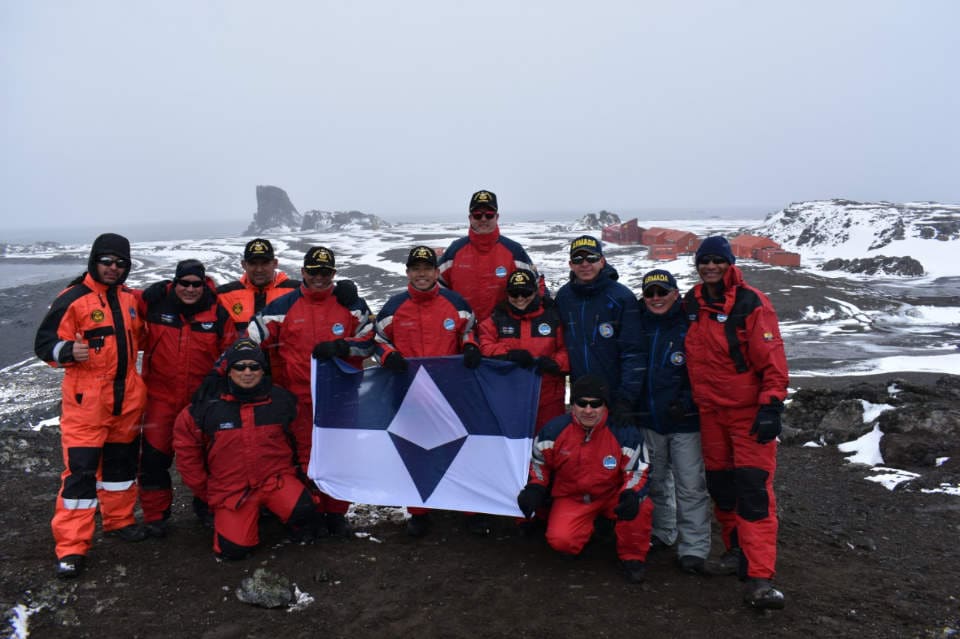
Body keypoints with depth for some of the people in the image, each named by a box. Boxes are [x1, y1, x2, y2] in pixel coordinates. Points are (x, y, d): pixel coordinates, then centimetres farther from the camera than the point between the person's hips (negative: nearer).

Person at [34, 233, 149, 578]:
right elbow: (45, 343, -10)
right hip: (86, 401, -6)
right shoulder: (73, 299, -9)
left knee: (122, 460, 17)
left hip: (127, 398, 6)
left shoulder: (130, 299, 10)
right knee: (81, 469, -6)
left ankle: (119, 519, 35)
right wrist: (69, 351, -28)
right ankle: (71, 546, 2)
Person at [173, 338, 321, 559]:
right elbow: (187, 449, 6)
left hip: (276, 478, 0)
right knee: (234, 548, -16)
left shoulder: (283, 401, -5)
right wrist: (204, 490, 7)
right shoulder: (208, 407, -5)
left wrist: (292, 470, 10)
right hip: (230, 489, 1)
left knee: (304, 511, -28)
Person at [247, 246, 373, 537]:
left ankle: (336, 513, 23)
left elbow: (368, 341, 3)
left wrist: (340, 347, -14)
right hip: (301, 398, -1)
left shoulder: (352, 305, 5)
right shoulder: (283, 306, 3)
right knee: (306, 456, 4)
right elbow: (252, 339, 3)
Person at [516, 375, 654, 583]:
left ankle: (632, 556, -4)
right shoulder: (554, 430, -13)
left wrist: (631, 494, -31)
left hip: (612, 496, -1)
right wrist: (535, 489, -9)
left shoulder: (624, 433, -17)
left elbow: (637, 471, -10)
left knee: (640, 507, -33)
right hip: (571, 498, 1)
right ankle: (590, 530, 13)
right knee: (560, 540, -25)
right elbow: (539, 462, 5)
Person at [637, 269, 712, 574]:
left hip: (685, 421, -5)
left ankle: (693, 549, 6)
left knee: (691, 486, -2)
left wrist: (687, 401, -15)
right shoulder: (639, 326, 5)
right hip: (649, 418, 5)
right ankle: (661, 532, 35)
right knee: (655, 480, 18)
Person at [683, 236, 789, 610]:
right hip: (709, 410, 6)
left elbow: (772, 359, -14)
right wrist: (690, 398, 17)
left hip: (749, 410, -5)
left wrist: (772, 406, -20)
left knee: (755, 491, -9)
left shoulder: (751, 303, -11)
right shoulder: (691, 303, 6)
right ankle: (736, 550, 32)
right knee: (720, 485, 14)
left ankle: (758, 579, -8)